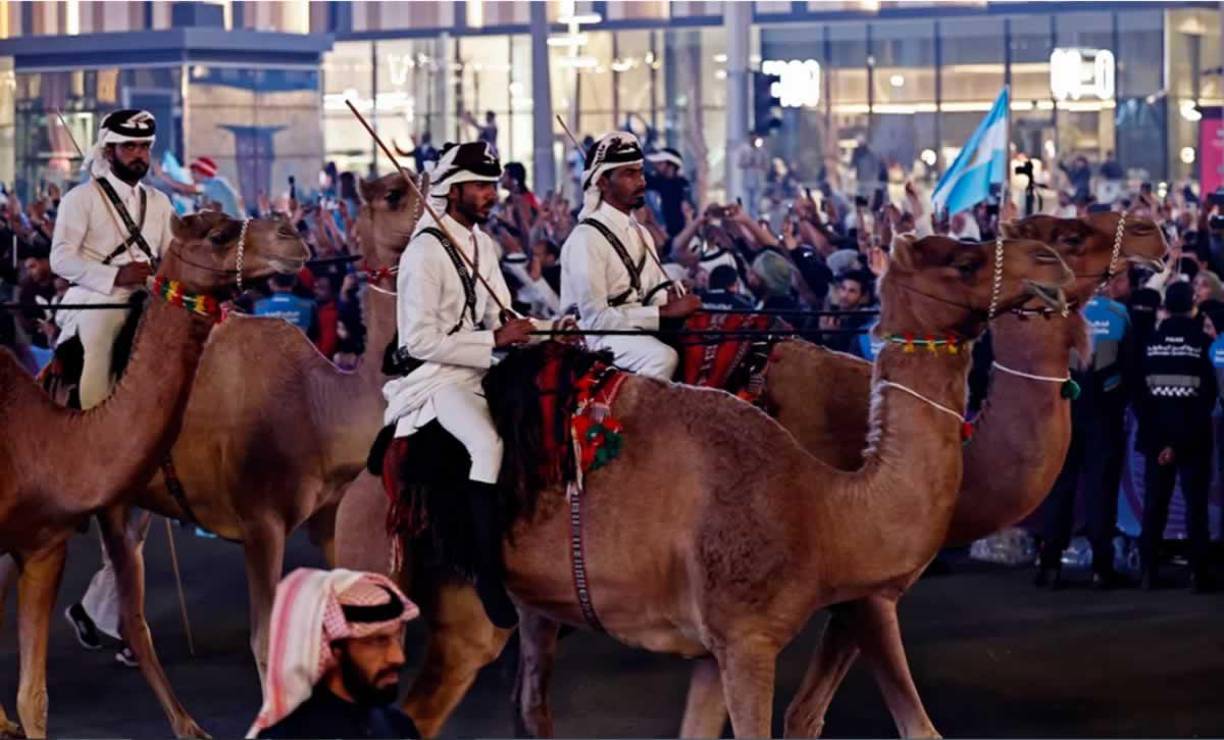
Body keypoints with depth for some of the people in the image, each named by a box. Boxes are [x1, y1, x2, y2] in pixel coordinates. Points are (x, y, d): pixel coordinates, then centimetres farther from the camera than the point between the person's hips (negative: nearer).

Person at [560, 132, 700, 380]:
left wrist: (674, 302, -9)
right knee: (663, 357, -33)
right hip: (597, 339, -8)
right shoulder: (587, 238, -12)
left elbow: (658, 295, 15)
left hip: (640, 330, 8)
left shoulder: (640, 234, 16)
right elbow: (595, 318, -18)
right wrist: (664, 312, -21)